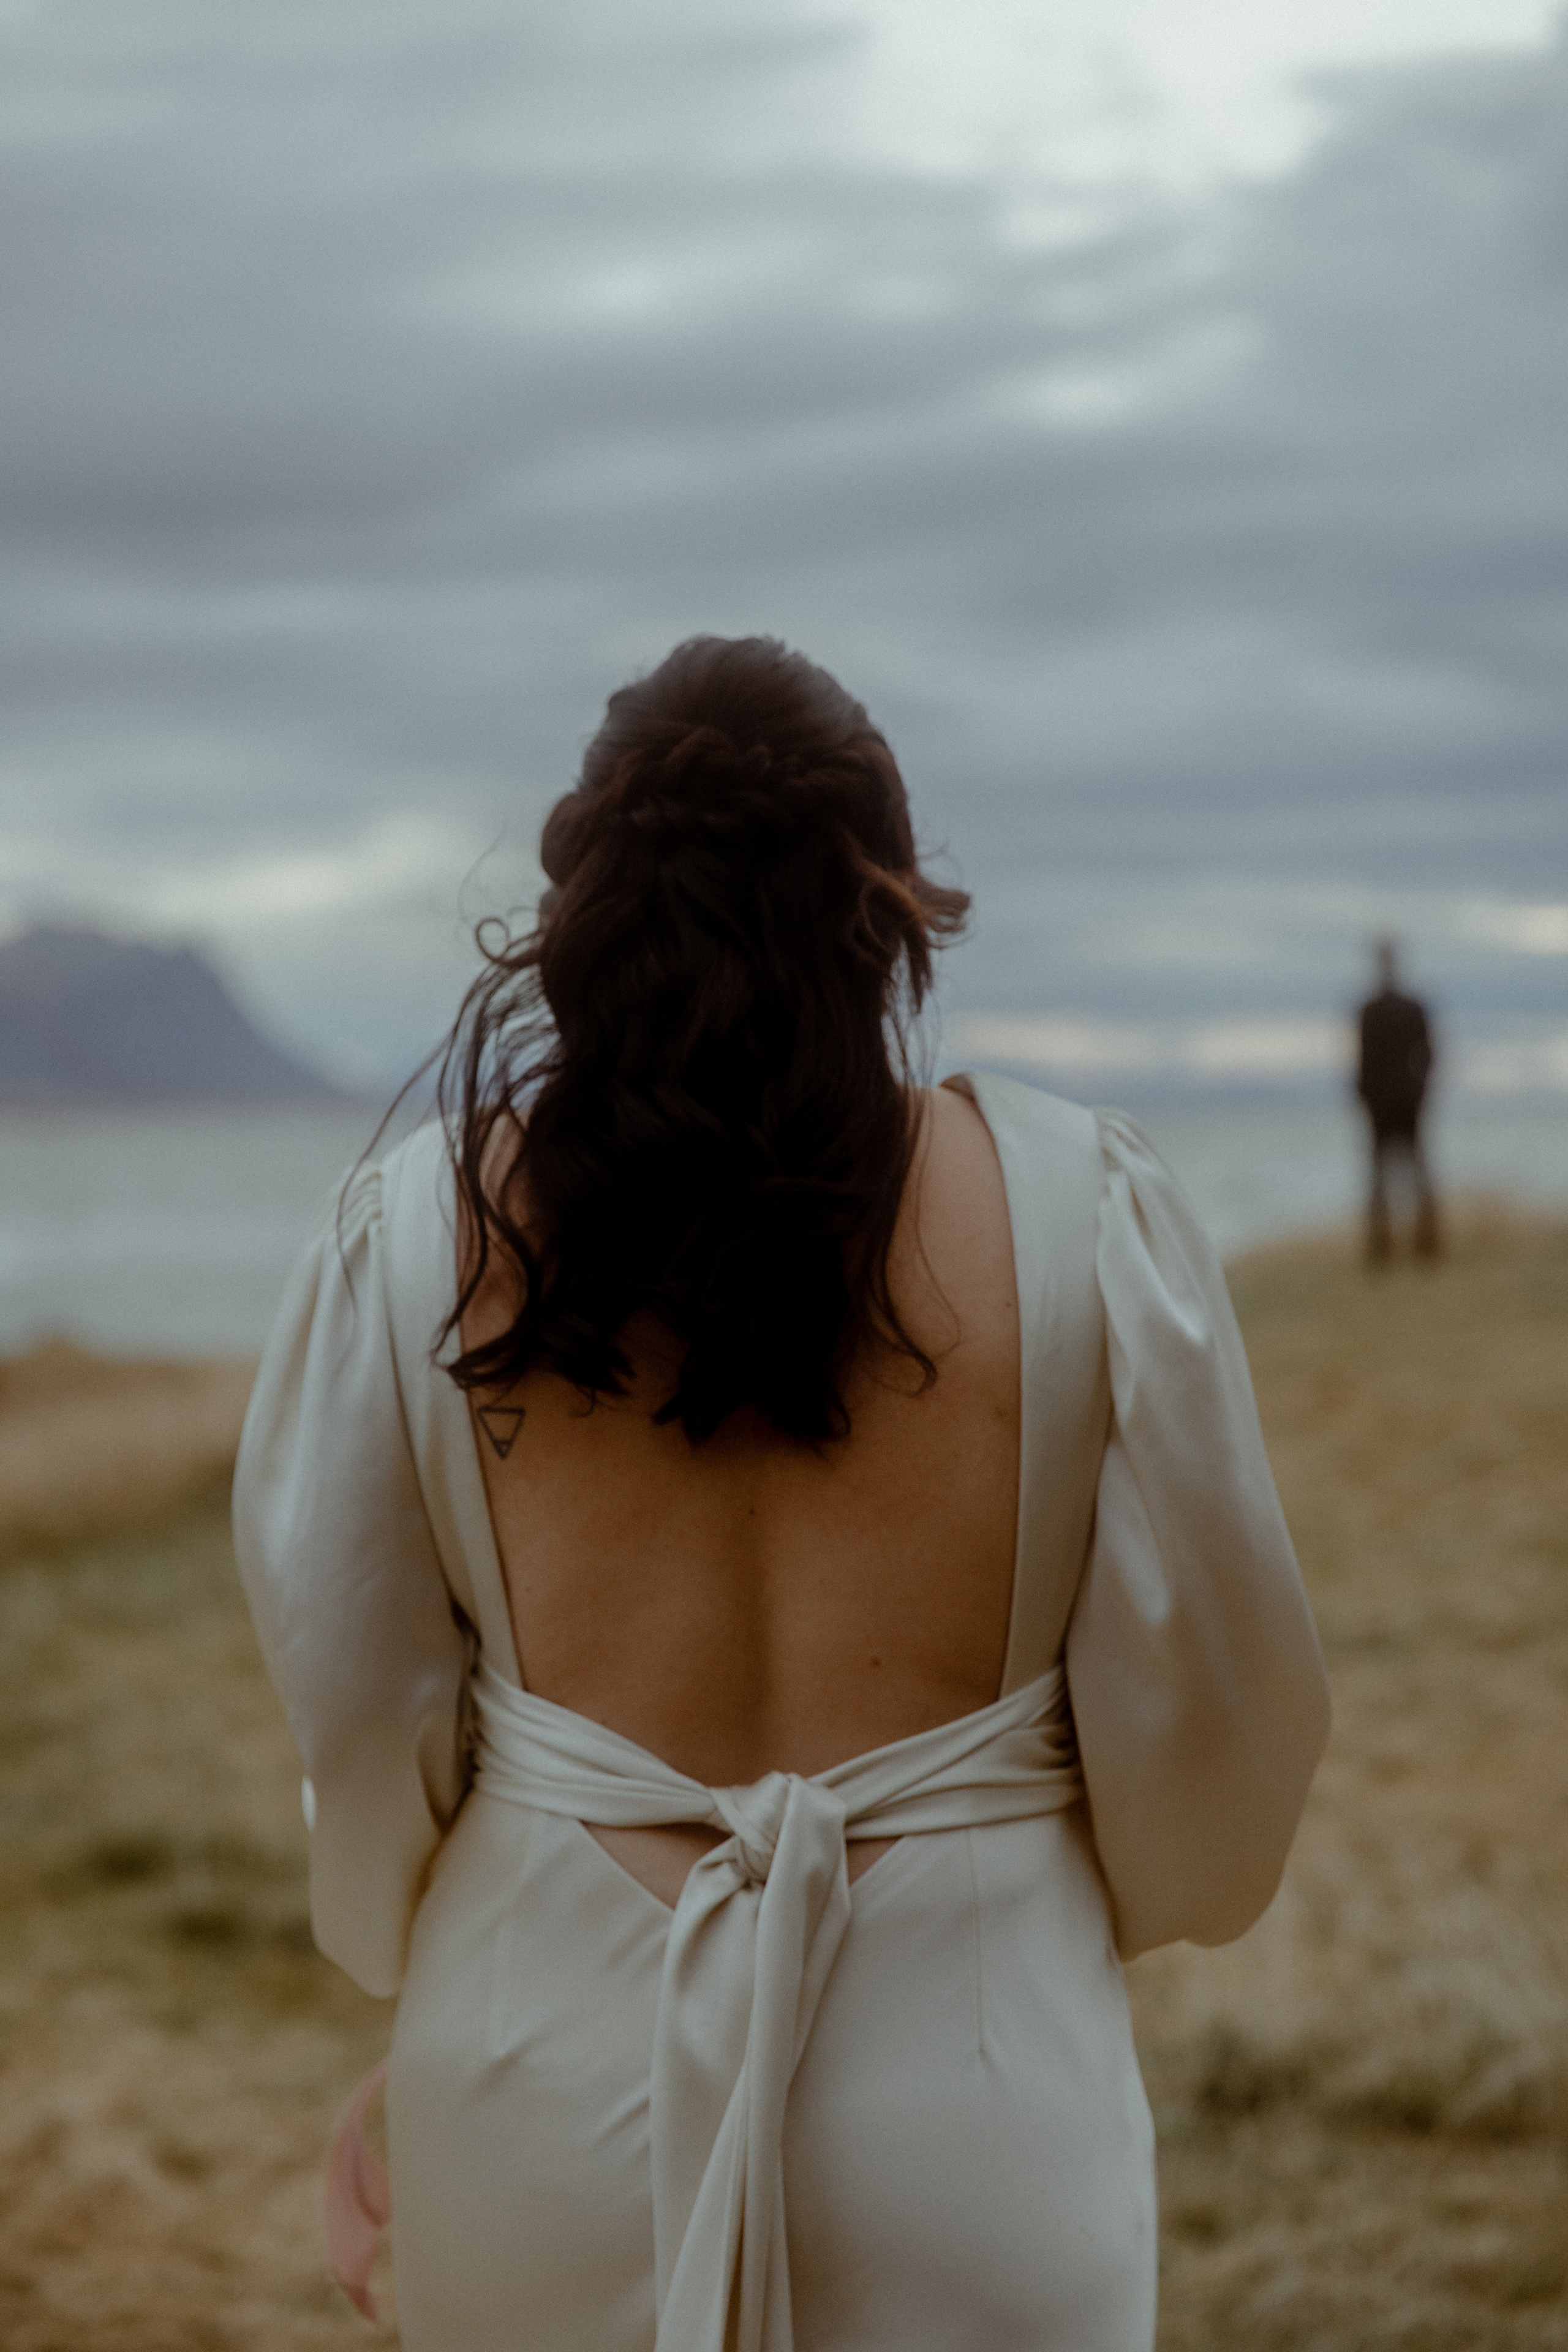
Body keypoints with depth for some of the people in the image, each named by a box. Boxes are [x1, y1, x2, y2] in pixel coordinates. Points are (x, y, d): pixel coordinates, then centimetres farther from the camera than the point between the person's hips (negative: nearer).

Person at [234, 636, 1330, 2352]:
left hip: (547, 2079, 2)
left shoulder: (419, 1229, -5)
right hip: (967, 2098, -1)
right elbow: (1205, 1683, -2)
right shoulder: (1083, 1214, -7)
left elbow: (352, 1694, 1)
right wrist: (1125, 1904, 20)